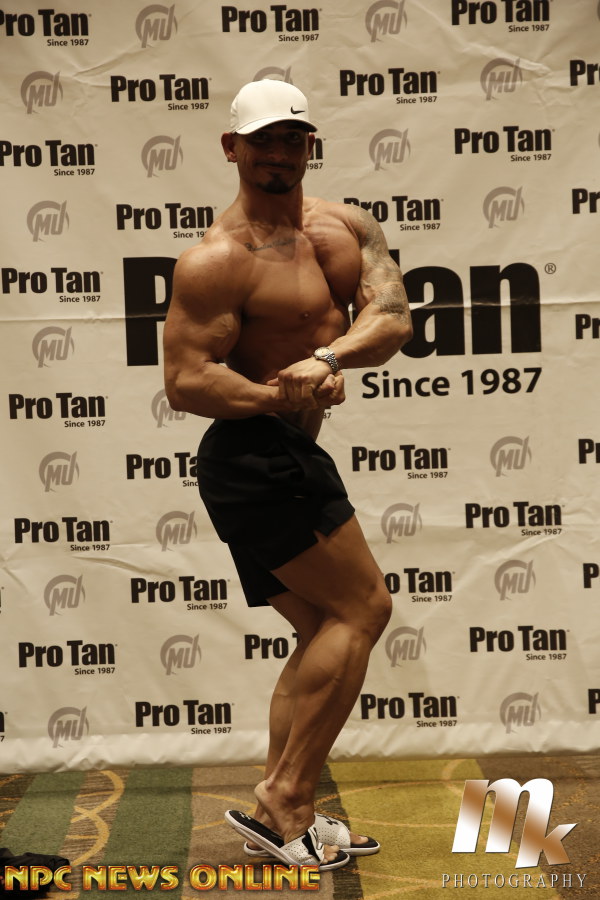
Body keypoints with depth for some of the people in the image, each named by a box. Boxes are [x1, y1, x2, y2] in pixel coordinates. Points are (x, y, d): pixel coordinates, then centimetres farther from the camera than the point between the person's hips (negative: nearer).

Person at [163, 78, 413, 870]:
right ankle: (283, 802, -4)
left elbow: (392, 318, -5)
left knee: (325, 636, 13)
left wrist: (328, 359, -23)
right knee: (362, 607, -9)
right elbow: (185, 382, -19)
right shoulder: (217, 261, -15)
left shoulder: (347, 227, 8)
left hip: (289, 461, 9)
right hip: (256, 456, -9)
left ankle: (283, 817, 18)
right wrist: (281, 394, -30)